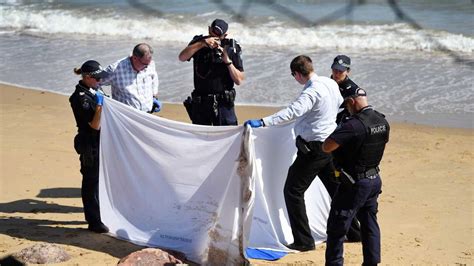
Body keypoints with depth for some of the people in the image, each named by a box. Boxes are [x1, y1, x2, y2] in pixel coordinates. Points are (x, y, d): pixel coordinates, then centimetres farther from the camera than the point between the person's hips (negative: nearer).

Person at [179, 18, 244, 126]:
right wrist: (202, 43, -25)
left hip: (224, 104, -1)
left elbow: (239, 80, -5)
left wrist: (228, 61, -17)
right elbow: (182, 57, -18)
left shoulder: (232, 48, -1)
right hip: (200, 104, 2)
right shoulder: (198, 42, 2)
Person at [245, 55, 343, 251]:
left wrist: (262, 122, -43)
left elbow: (292, 112, -36)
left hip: (313, 148, -9)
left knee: (293, 191, -2)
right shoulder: (330, 83, 5)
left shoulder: (311, 92, -22)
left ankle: (304, 240, -2)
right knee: (336, 189, 22)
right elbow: (340, 106, 23)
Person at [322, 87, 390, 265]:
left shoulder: (354, 125, -24)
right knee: (370, 224, 18)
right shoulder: (383, 121, 1)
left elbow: (326, 147, -26)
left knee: (337, 228, 2)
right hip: (375, 180, 8)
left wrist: (338, 131, -7)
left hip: (355, 184, -8)